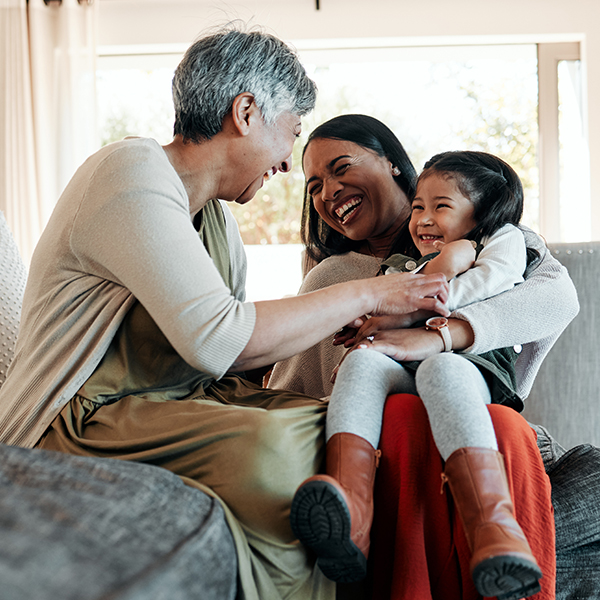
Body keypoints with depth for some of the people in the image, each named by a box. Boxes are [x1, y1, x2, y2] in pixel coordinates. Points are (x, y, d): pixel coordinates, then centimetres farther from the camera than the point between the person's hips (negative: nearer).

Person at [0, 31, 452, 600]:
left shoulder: (218, 220, 15)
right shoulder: (132, 172, -15)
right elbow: (217, 340, -25)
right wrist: (364, 295, -17)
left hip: (175, 401, 9)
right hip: (77, 420, -9)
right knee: (272, 448, -31)